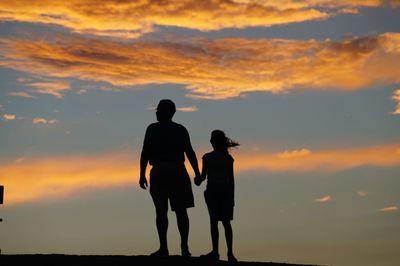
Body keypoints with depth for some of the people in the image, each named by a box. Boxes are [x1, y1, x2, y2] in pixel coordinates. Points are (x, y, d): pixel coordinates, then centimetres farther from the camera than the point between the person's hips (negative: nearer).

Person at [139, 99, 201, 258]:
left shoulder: (153, 129, 1)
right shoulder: (181, 130, 11)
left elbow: (145, 152, -5)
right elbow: (190, 152, 6)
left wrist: (142, 174, -3)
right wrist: (197, 173, 9)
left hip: (159, 173, -3)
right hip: (178, 172, 3)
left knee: (161, 211, -2)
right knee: (181, 210, 3)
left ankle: (163, 248, -7)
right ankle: (184, 247, -3)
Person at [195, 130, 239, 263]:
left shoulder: (207, 157, -3)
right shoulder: (228, 158, 5)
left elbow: (203, 176, -3)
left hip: (212, 191, -2)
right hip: (226, 191, 2)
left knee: (214, 221, -1)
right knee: (226, 222, 1)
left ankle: (215, 251, -2)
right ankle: (230, 253, 3)